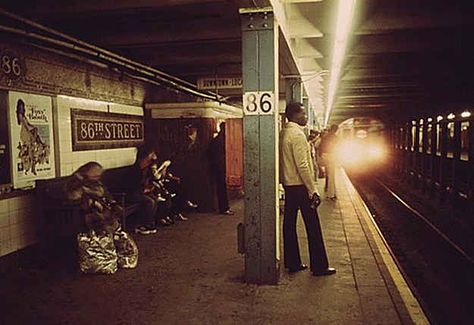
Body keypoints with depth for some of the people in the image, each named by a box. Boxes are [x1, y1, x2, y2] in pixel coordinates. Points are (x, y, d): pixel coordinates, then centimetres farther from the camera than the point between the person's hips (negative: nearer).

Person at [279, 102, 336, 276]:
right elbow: (302, 166, -22)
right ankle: (319, 267, 7)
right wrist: (313, 191, -19)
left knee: (289, 223, 11)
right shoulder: (297, 134, -17)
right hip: (300, 185, -9)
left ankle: (292, 263, 20)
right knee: (312, 226, 0)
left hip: (288, 184, 9)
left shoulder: (283, 133, 10)